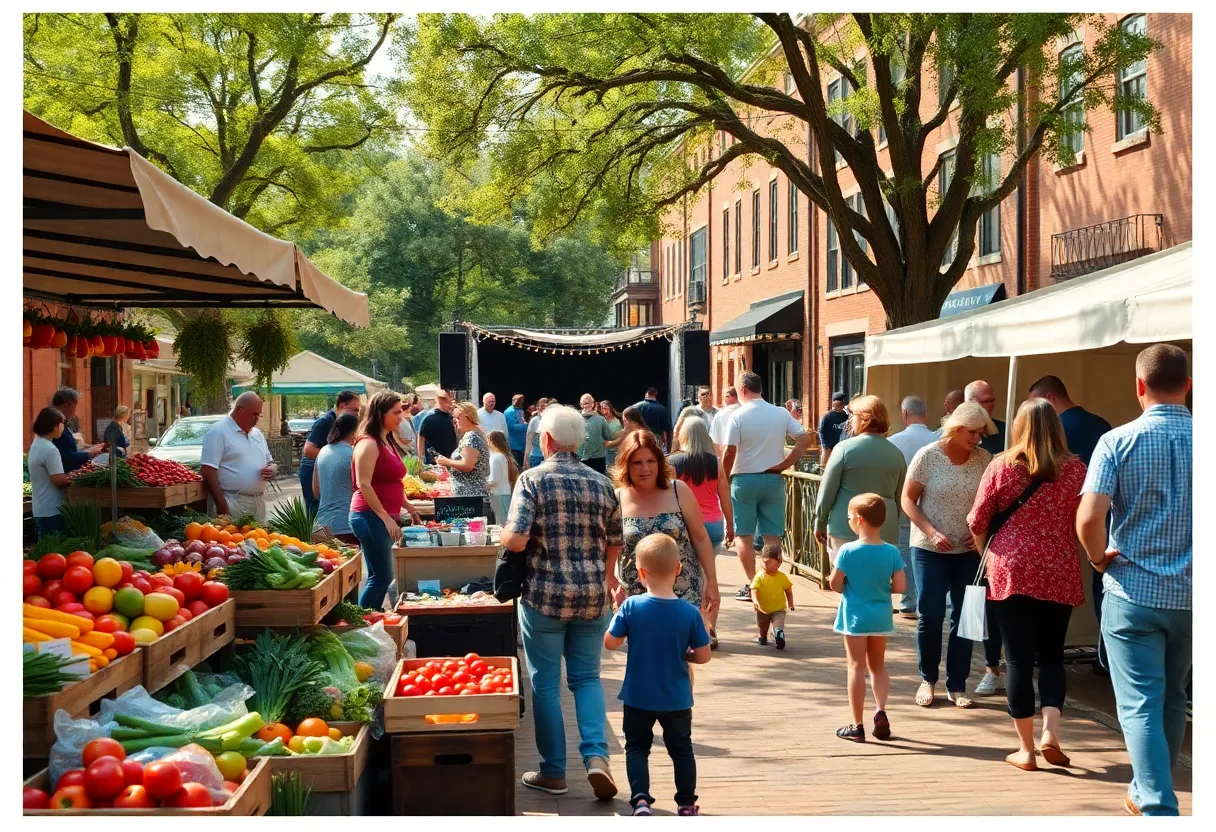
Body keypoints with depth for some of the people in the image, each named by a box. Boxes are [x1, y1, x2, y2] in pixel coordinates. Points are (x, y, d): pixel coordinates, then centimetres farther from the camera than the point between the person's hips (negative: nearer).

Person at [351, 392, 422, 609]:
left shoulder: (388, 442, 17)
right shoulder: (369, 444, -12)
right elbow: (364, 485, -19)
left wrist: (408, 507, 23)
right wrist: (385, 517, -20)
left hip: (385, 518, 10)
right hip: (371, 516, -10)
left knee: (378, 576, 9)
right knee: (382, 576, -11)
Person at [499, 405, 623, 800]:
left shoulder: (532, 479, -10)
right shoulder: (601, 483, 4)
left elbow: (516, 540, -18)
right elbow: (614, 544, 11)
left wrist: (502, 535, 5)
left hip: (545, 594, -3)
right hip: (593, 596, 4)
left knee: (545, 683, 8)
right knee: (587, 677, 15)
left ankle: (553, 773, 14)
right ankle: (596, 755, -4)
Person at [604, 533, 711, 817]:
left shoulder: (631, 607, -17)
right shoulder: (690, 613, -14)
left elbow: (610, 643, -7)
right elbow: (703, 656, -8)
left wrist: (618, 614, 8)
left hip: (638, 697, -1)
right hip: (677, 700, 1)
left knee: (637, 747, 14)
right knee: (681, 749, 18)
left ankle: (640, 800, -1)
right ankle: (686, 804, 23)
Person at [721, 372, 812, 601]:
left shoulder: (738, 416, -9)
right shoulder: (781, 414, 2)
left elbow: (729, 453, -13)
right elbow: (805, 440, -4)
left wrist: (724, 478, 2)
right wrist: (784, 464, -2)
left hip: (744, 479, -3)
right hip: (773, 479, 3)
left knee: (743, 534, 5)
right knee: (772, 535, 7)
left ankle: (752, 585, 2)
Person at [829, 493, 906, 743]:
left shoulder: (847, 551, -14)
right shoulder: (891, 552, -6)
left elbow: (835, 585, -11)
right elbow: (899, 586, -6)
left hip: (855, 616, -3)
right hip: (881, 616, 3)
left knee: (857, 667, 4)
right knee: (878, 666, 19)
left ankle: (857, 726, 6)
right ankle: (880, 710, 0)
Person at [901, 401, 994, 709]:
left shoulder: (984, 459, -3)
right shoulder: (928, 456, -9)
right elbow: (908, 500, -5)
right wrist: (932, 533, -15)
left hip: (969, 551, 2)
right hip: (930, 549, -2)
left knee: (964, 616, 5)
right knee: (930, 614, 0)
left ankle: (957, 685, 15)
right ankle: (927, 679, 18)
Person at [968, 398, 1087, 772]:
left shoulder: (1002, 466, -3)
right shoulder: (1075, 468, -2)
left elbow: (977, 522, 1)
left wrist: (988, 554, 20)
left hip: (1010, 571, -1)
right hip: (1059, 574, 1)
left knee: (1019, 659, 5)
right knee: (1051, 656, 16)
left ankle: (1026, 749, 9)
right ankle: (1050, 733, -1)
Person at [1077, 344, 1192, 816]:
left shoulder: (1119, 441, -9)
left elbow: (1089, 519, -20)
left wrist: (1100, 559, -2)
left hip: (1132, 591, -3)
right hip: (1191, 595, 3)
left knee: (1140, 705, 0)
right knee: (1173, 700, 20)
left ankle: (1159, 809, -9)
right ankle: (1149, 791, 35)